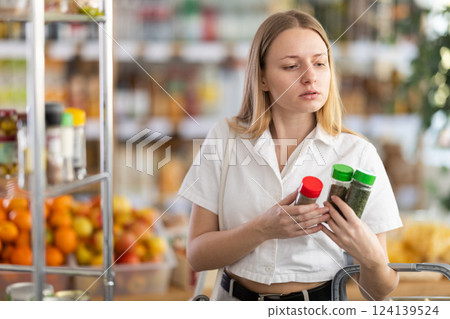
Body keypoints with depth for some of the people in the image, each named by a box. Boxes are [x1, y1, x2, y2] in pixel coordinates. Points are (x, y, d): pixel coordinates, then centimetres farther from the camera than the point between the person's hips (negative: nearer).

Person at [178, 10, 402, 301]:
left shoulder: (357, 154, -3)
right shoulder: (225, 138, 1)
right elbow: (197, 255, -1)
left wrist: (372, 257, -21)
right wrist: (263, 229, -16)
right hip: (237, 298, 0)